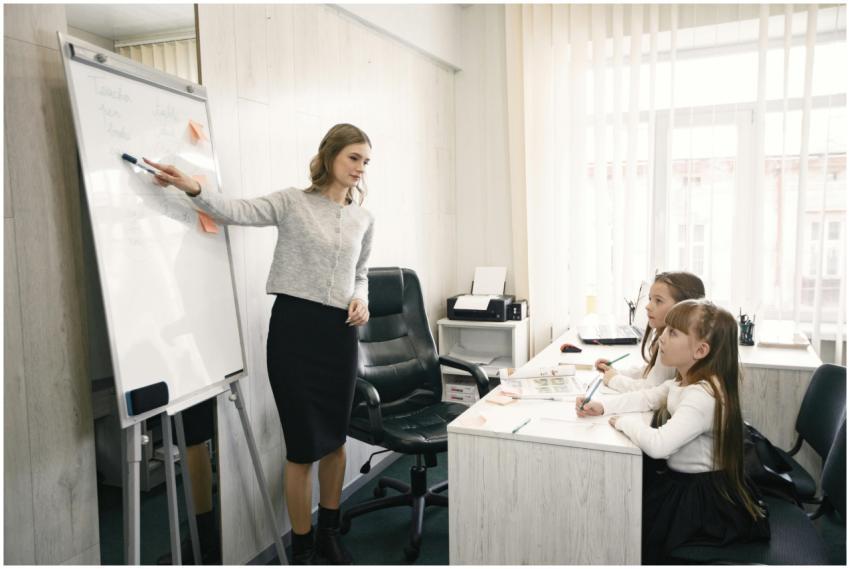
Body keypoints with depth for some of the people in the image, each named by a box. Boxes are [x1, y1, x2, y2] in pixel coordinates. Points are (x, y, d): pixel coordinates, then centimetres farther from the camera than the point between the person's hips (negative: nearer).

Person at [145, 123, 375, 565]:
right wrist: (194, 189, -33)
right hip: (293, 325, -4)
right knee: (303, 446, 1)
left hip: (340, 330, 4)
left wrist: (361, 300, 0)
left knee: (334, 439, 14)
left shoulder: (364, 220, 11)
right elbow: (237, 212, -15)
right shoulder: (292, 202, -2)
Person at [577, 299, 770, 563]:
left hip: (704, 500, -8)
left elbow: (658, 444, -40)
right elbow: (647, 398, 9)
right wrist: (602, 405, -5)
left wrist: (624, 421, -23)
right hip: (687, 483, 8)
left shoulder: (703, 396, -30)